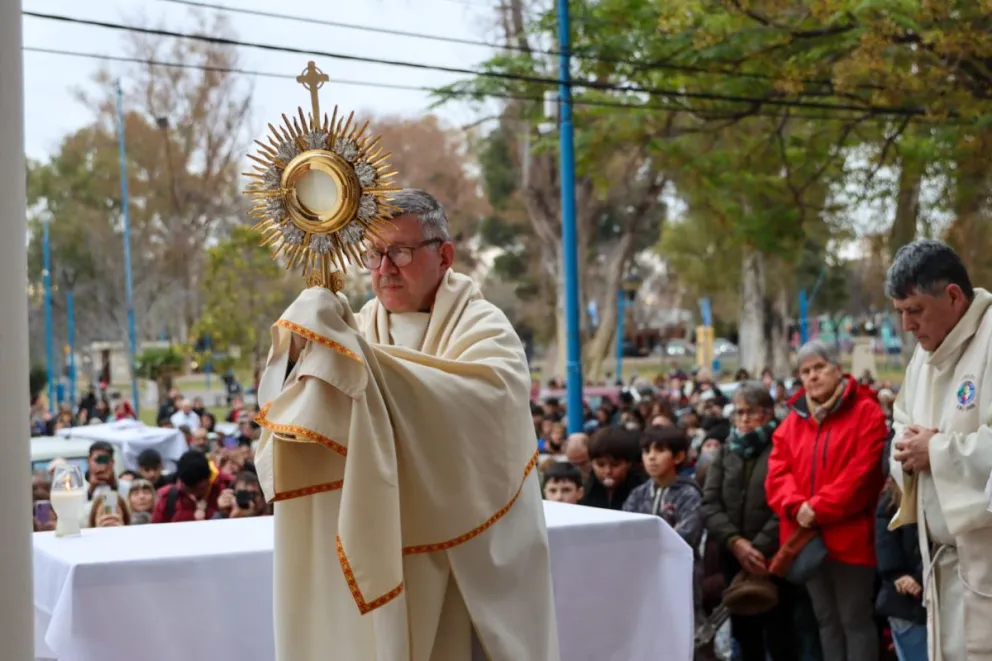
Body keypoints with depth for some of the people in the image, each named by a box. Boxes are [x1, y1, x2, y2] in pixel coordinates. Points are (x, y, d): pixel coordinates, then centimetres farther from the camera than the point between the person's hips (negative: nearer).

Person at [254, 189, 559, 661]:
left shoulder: (482, 328, -6)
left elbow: (483, 407, -28)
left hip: (459, 559, -4)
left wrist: (357, 357, -29)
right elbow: (287, 417, -3)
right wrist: (296, 356, -25)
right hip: (373, 559, 4)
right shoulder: (358, 329, 7)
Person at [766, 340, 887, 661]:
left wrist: (819, 508, -18)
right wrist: (796, 506, -14)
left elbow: (862, 472, -15)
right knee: (826, 619, 14)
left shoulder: (866, 412, -5)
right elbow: (778, 472, 5)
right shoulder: (794, 419, 13)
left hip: (849, 537, -6)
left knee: (856, 619, 0)